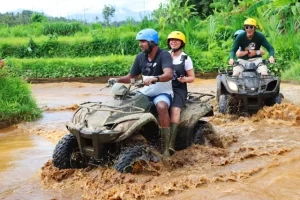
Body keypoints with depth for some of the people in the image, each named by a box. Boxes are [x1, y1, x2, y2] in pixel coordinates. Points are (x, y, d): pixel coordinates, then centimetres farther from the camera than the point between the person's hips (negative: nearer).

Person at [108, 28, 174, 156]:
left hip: (162, 93, -6)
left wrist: (154, 78, -51)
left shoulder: (164, 55, -16)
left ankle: (166, 147, -31)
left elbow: (169, 74, -33)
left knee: (162, 107, -37)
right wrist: (117, 80, -9)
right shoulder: (140, 57, 3)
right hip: (145, 92, 6)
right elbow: (131, 77, 10)